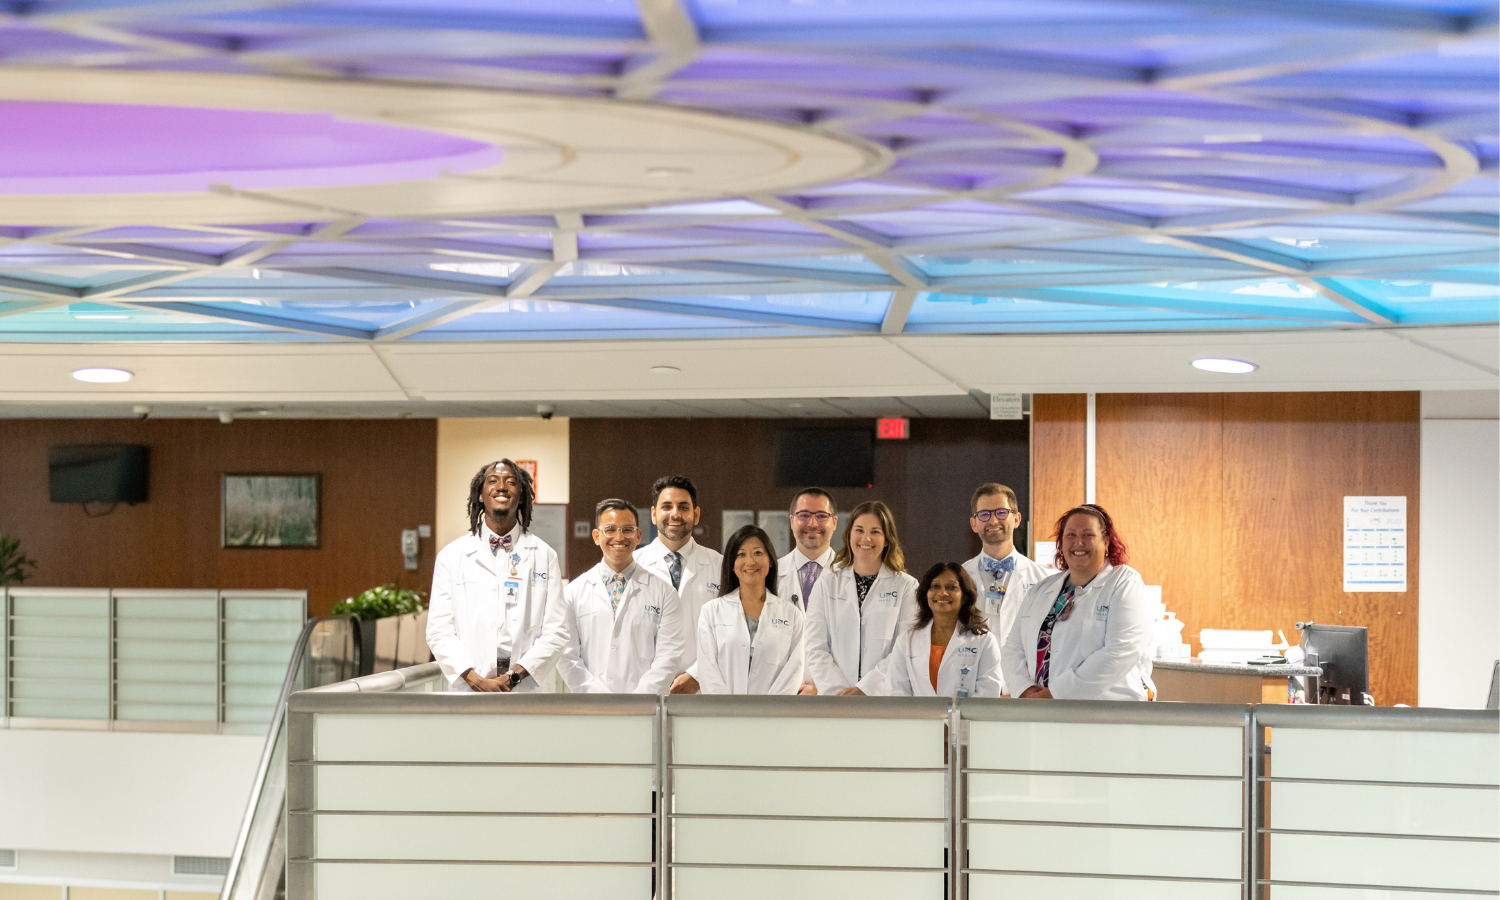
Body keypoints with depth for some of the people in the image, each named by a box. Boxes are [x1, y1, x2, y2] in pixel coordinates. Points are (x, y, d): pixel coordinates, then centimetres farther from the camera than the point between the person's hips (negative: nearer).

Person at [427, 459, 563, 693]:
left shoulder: (544, 556, 8)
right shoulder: (451, 556, 8)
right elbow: (439, 630, 2)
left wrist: (514, 677, -10)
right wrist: (475, 680, -10)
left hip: (527, 691, 0)